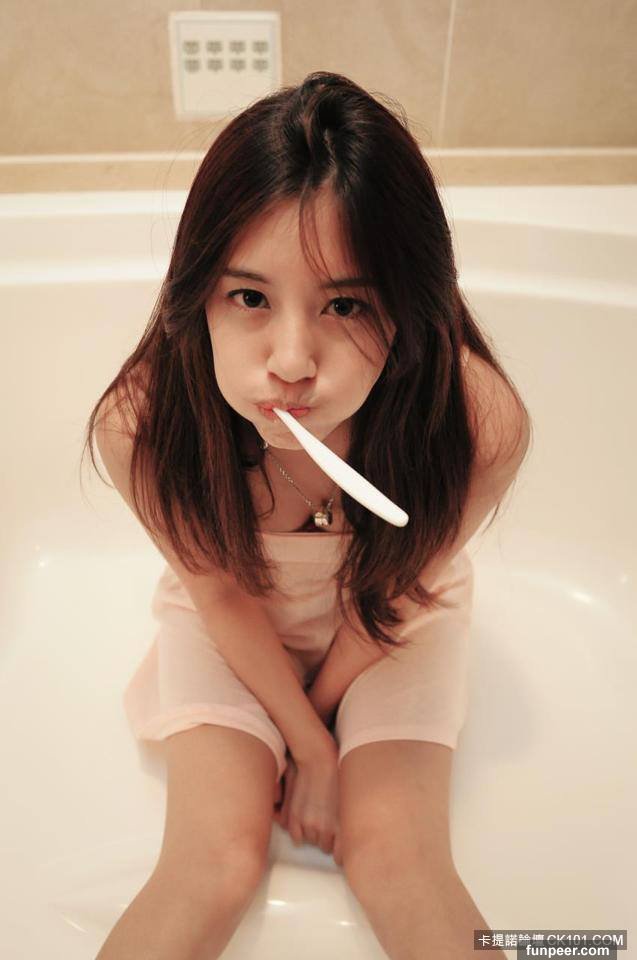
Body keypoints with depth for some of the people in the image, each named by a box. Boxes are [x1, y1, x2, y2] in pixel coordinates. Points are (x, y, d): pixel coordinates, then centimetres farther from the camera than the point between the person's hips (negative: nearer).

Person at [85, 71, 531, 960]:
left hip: (393, 619, 1)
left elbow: (388, 592, -15)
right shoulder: (142, 423, -33)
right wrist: (310, 748, -9)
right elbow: (224, 592, -16)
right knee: (214, 861, -11)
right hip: (231, 620, 0)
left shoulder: (482, 425, -34)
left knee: (396, 857, -11)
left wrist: (316, 714, -2)